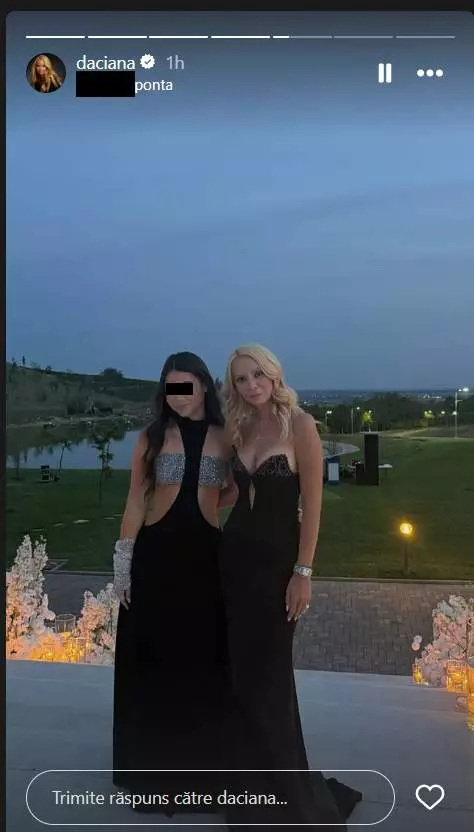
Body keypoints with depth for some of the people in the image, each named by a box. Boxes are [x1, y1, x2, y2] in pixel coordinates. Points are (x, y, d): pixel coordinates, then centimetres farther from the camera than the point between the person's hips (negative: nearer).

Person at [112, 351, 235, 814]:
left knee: (204, 659, 8)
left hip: (206, 554, 0)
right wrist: (122, 560, -3)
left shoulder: (224, 439, 3)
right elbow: (136, 499, 1)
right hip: (156, 554, 0)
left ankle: (202, 763, 26)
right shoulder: (152, 438, 3)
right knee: (154, 659, 7)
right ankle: (155, 767, 25)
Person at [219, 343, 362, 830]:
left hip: (277, 558, -6)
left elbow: (312, 503, -14)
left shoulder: (300, 425, -12)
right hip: (235, 554, 6)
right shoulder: (239, 429, 6)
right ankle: (252, 776, 33)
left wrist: (303, 571, -16)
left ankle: (288, 792, 23)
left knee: (269, 673, 3)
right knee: (241, 669, 13)